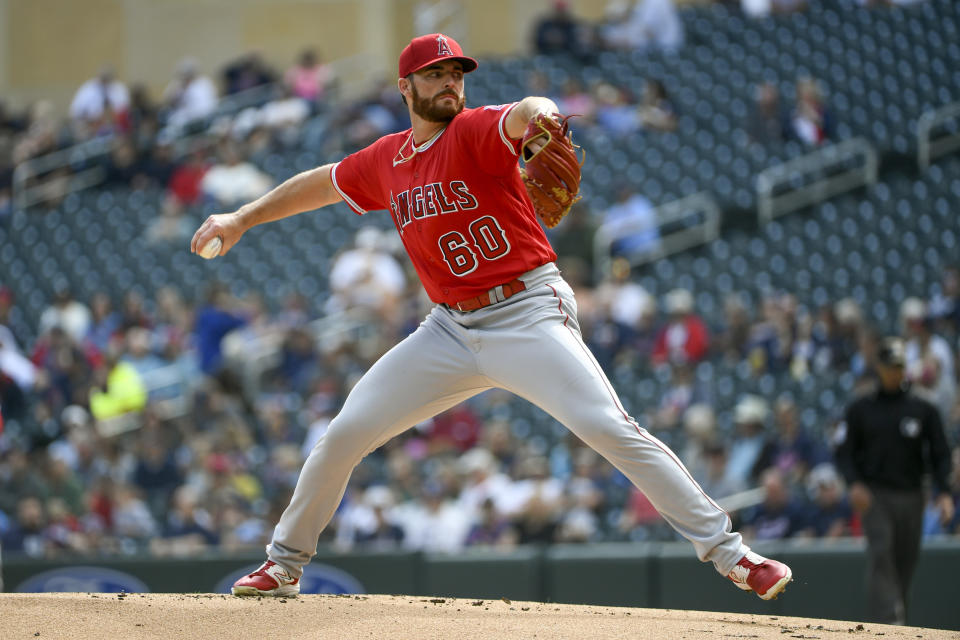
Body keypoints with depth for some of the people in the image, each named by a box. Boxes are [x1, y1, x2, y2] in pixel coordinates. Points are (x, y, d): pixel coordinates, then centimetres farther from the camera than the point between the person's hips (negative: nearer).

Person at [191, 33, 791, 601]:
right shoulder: (386, 161, 10)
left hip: (529, 315, -6)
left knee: (609, 427, -21)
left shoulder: (475, 132, -9)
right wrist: (242, 219, 25)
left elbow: (525, 114, -32)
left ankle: (728, 552, -18)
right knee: (344, 435, 3)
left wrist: (541, 118, -56)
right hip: (450, 330, 6)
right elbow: (320, 183, 28)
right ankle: (284, 562, 22)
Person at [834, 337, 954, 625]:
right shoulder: (860, 409, 7)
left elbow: (940, 455, 5)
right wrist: (854, 483, -14)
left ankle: (897, 620, 17)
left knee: (906, 560, 4)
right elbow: (844, 452, 5)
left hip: (911, 497, 2)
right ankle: (889, 621, -29)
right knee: (881, 550, -20)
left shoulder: (924, 410, 9)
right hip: (874, 495, -2)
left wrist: (944, 492, -10)